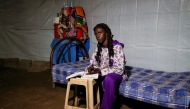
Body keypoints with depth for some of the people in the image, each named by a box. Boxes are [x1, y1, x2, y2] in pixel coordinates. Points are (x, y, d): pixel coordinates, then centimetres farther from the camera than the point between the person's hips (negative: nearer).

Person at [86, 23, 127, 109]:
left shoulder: (117, 47, -17)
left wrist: (100, 71, -31)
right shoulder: (99, 48, 2)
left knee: (108, 78, -38)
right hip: (102, 74, 6)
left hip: (116, 75, -6)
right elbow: (93, 63, 5)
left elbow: (119, 69, -22)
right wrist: (91, 68, -21)